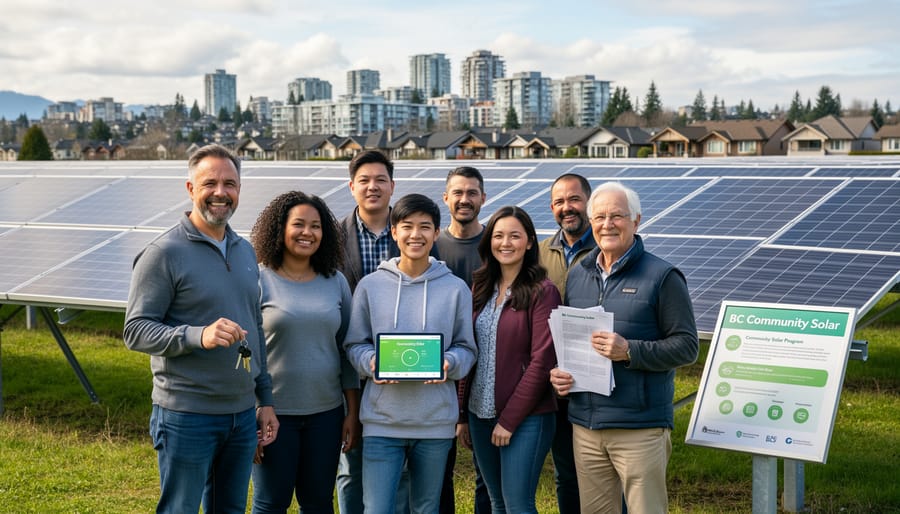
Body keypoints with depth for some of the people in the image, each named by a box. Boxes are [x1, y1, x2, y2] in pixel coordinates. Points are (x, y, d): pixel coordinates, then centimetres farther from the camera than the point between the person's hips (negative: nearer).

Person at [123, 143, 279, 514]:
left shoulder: (245, 251, 13)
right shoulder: (164, 253, -9)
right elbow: (135, 330, -13)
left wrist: (265, 399, 15)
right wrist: (198, 335, -29)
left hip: (242, 414, 6)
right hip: (187, 416, -6)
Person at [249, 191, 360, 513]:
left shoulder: (336, 282, 5)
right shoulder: (259, 280, -6)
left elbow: (346, 351, 9)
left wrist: (353, 412, 7)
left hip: (326, 413, 3)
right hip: (273, 413, -3)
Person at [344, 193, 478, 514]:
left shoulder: (455, 288, 3)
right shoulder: (370, 285, 2)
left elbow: (466, 348, 6)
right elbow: (354, 344, 6)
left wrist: (448, 363, -15)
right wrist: (371, 363, -15)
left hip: (436, 421, 1)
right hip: (382, 419, -1)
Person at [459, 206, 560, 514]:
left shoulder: (543, 292, -9)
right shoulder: (480, 289, 9)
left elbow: (541, 362, -13)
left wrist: (509, 419, -14)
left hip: (526, 417, -6)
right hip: (480, 413, 6)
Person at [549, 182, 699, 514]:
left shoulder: (662, 277, -4)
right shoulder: (577, 275, 13)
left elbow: (687, 346, -8)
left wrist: (630, 351, -20)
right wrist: (557, 371, 2)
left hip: (641, 428, -5)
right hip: (585, 424, 5)